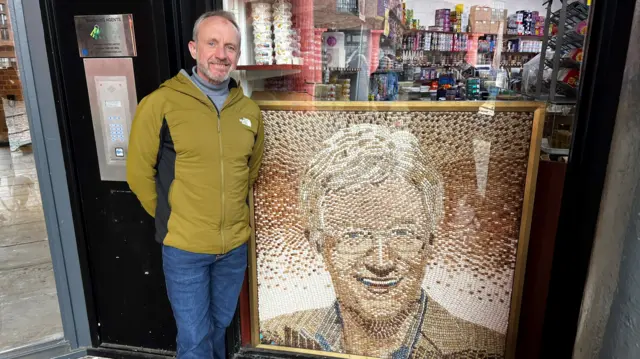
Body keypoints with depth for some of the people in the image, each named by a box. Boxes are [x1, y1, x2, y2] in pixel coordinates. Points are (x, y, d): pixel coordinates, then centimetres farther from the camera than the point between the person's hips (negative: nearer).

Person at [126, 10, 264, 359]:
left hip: (235, 246, 4)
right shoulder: (160, 104, -14)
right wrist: (171, 219, 1)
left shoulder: (250, 110, -1)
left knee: (219, 327, 24)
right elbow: (139, 173, -6)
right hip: (184, 248, -3)